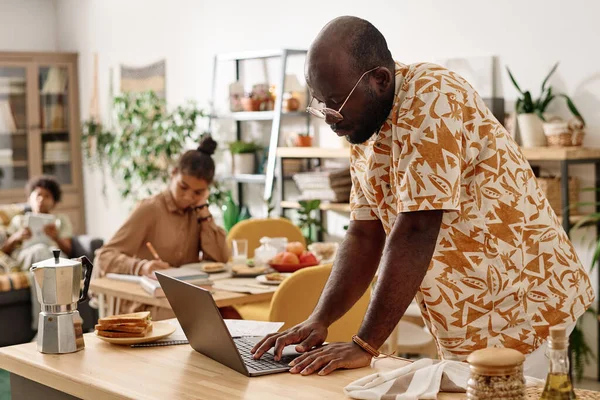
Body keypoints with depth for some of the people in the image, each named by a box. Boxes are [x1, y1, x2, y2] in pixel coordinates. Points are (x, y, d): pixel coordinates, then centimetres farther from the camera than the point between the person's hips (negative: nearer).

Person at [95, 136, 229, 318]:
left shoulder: (196, 212, 9)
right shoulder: (150, 209, -8)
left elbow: (220, 258, -4)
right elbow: (104, 257, -15)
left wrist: (203, 208, -6)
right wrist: (141, 267, -34)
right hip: (146, 305, -6)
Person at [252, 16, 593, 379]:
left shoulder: (431, 99, -20)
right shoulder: (365, 131, 6)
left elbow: (416, 231, -26)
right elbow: (364, 236, 6)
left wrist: (364, 346, -24)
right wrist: (319, 321, -6)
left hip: (520, 318, -7)